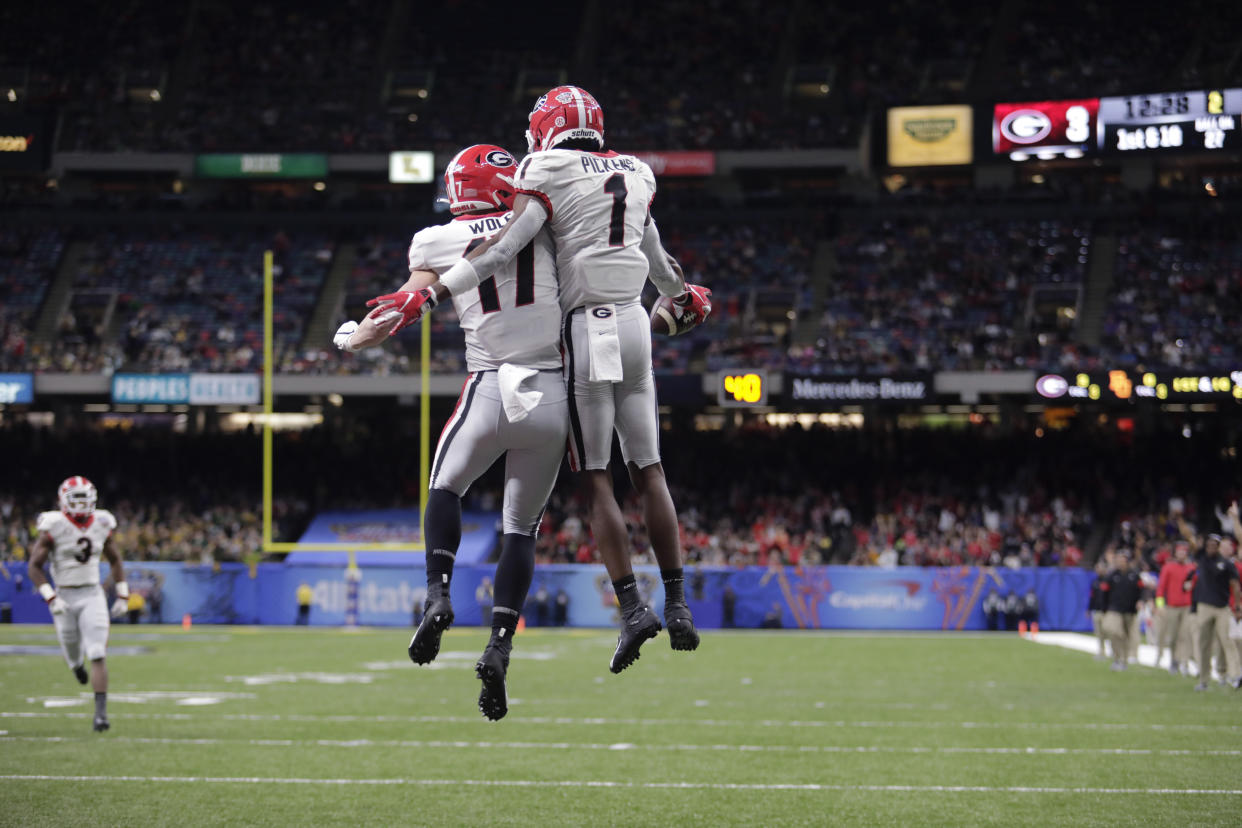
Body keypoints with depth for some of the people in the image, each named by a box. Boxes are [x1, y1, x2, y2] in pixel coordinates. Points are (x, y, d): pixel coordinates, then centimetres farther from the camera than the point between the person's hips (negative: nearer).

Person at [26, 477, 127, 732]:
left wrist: (123, 595, 11)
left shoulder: (102, 525, 2)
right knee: (73, 654, 11)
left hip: (93, 596, 2)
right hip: (64, 597, -1)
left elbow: (114, 560, 17)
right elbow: (34, 566, -9)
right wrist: (50, 598, -18)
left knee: (98, 657, -12)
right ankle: (77, 663, 50)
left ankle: (101, 712, -13)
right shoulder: (54, 528, -11)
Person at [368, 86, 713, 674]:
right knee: (648, 471, 10)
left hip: (587, 328, -5)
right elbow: (655, 257, 28)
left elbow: (501, 249, -14)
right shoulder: (635, 177, 14)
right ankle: (677, 603, 8)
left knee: (597, 479, -2)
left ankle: (632, 606, -11)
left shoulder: (549, 178, -4)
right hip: (635, 324, 5)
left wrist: (429, 295, -12)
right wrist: (685, 295, 49)